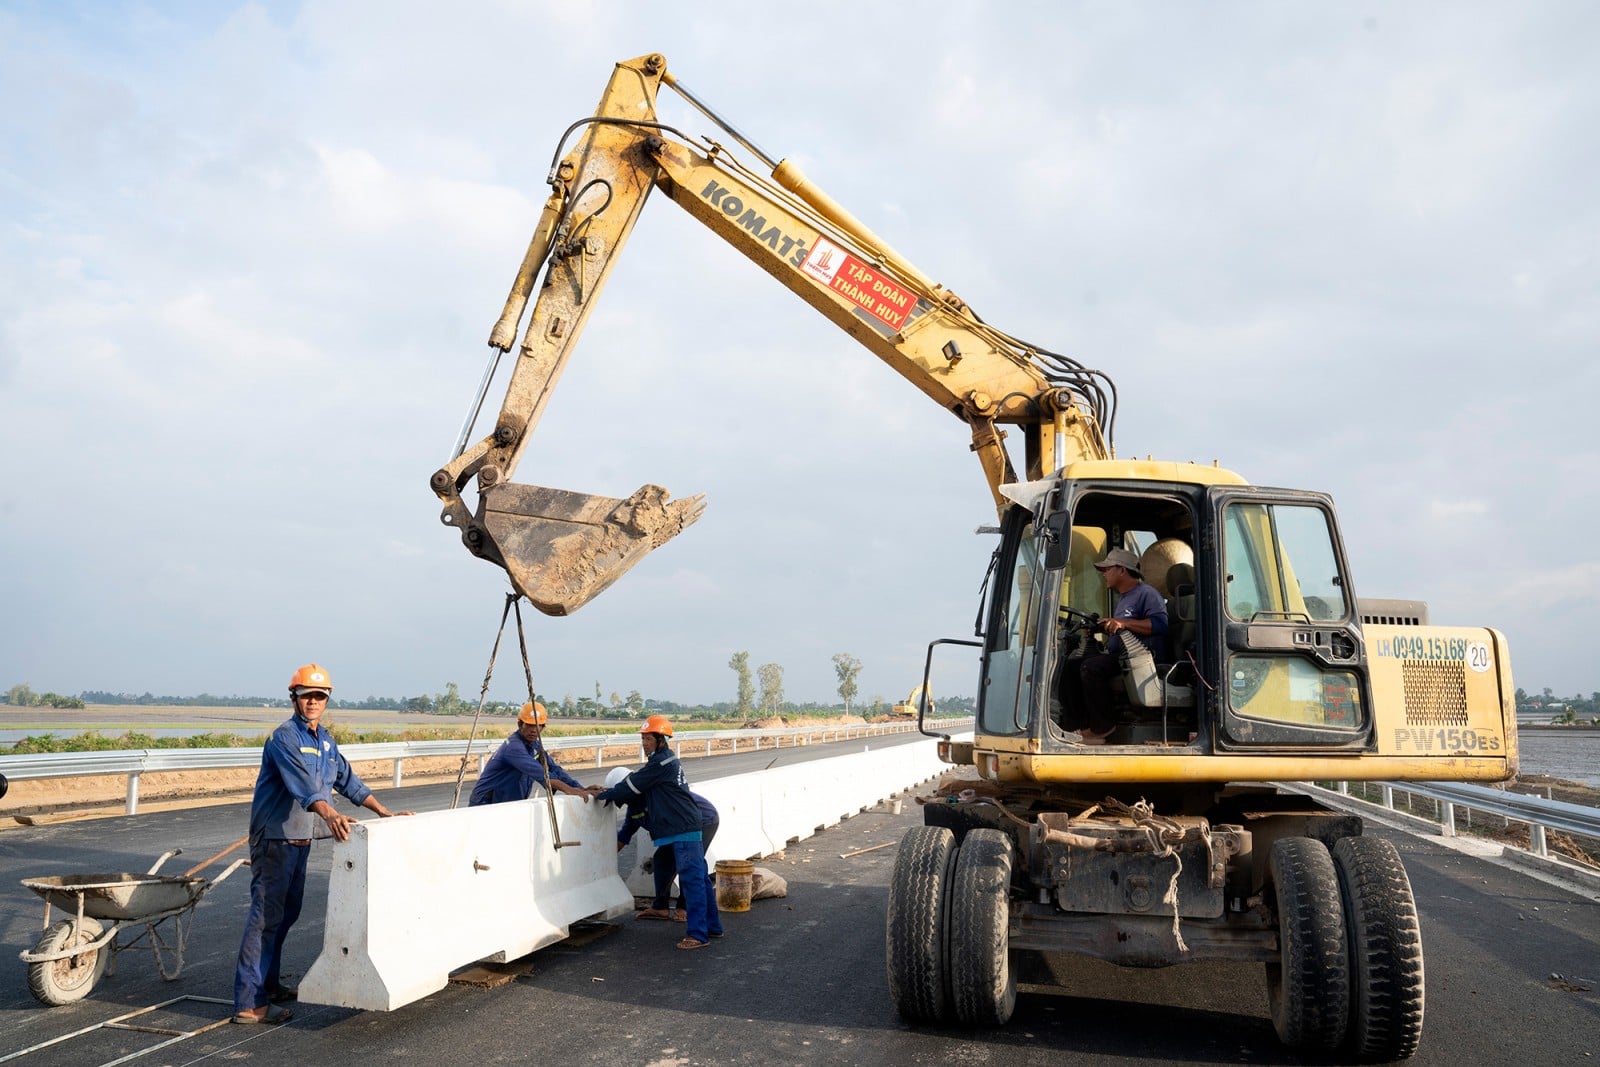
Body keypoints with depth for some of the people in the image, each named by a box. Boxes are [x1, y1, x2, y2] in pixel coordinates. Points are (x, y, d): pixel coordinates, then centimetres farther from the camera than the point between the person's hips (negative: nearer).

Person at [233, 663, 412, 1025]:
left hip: (300, 839, 9)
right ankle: (249, 1002, -8)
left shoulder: (325, 740, 12)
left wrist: (384, 813, 12)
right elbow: (302, 783, -32)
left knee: (287, 912, 16)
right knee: (266, 915, -9)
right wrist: (330, 815, -46)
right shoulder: (284, 738, -16)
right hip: (274, 838, -9)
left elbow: (347, 780, 17)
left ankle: (268, 983, 29)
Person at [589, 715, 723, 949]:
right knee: (699, 877, 15)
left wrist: (603, 795, 2)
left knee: (692, 879, -9)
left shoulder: (661, 763, -13)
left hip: (684, 829, -11)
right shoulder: (666, 760, 19)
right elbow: (636, 786, 24)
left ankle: (698, 934, -7)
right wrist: (608, 792, 15)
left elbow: (632, 787, -10)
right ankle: (712, 926, 23)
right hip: (688, 827, 11)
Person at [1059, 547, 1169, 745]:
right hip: (1117, 655, 10)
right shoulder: (1123, 598, 27)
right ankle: (1076, 726, -10)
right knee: (1070, 667, -3)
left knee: (1091, 667, -30)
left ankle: (1102, 727, -21)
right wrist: (1103, 627, 18)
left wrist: (1124, 623, -26)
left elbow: (1160, 624, -22)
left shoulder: (1146, 593, -6)